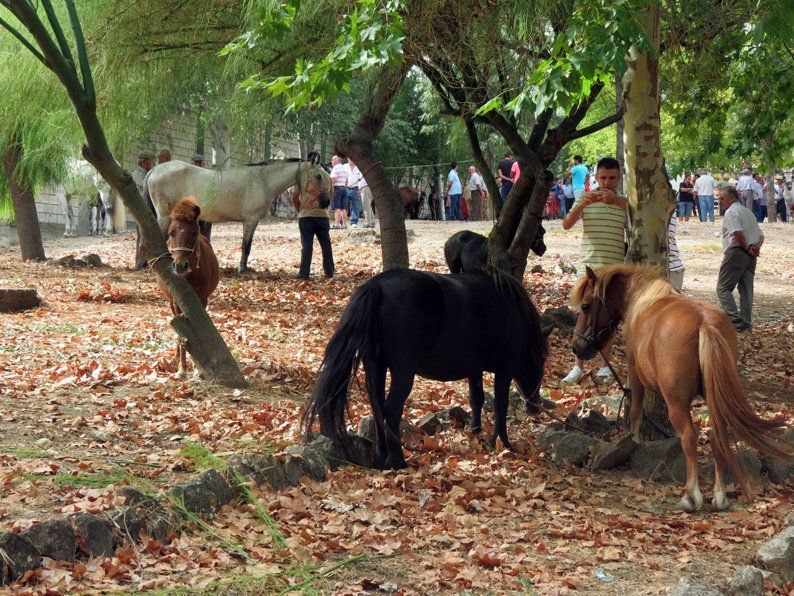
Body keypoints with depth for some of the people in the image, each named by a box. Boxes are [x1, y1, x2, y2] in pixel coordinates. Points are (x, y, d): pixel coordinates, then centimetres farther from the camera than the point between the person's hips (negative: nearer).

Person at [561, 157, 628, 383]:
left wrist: (616, 200, -26)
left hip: (614, 267, 0)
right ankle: (578, 366, 3)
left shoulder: (623, 202, 4)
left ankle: (605, 365, 17)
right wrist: (581, 205, -25)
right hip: (588, 265, 0)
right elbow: (566, 224, -7)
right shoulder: (585, 199, 4)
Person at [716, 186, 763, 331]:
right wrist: (756, 247, 3)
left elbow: (738, 233, -22)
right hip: (751, 257, 9)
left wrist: (747, 248, -11)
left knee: (723, 288, -5)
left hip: (736, 252, -9)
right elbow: (760, 235, 20)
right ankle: (746, 323, 10)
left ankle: (735, 320, -17)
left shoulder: (731, 212, -8)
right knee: (746, 289, 10)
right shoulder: (748, 212, 22)